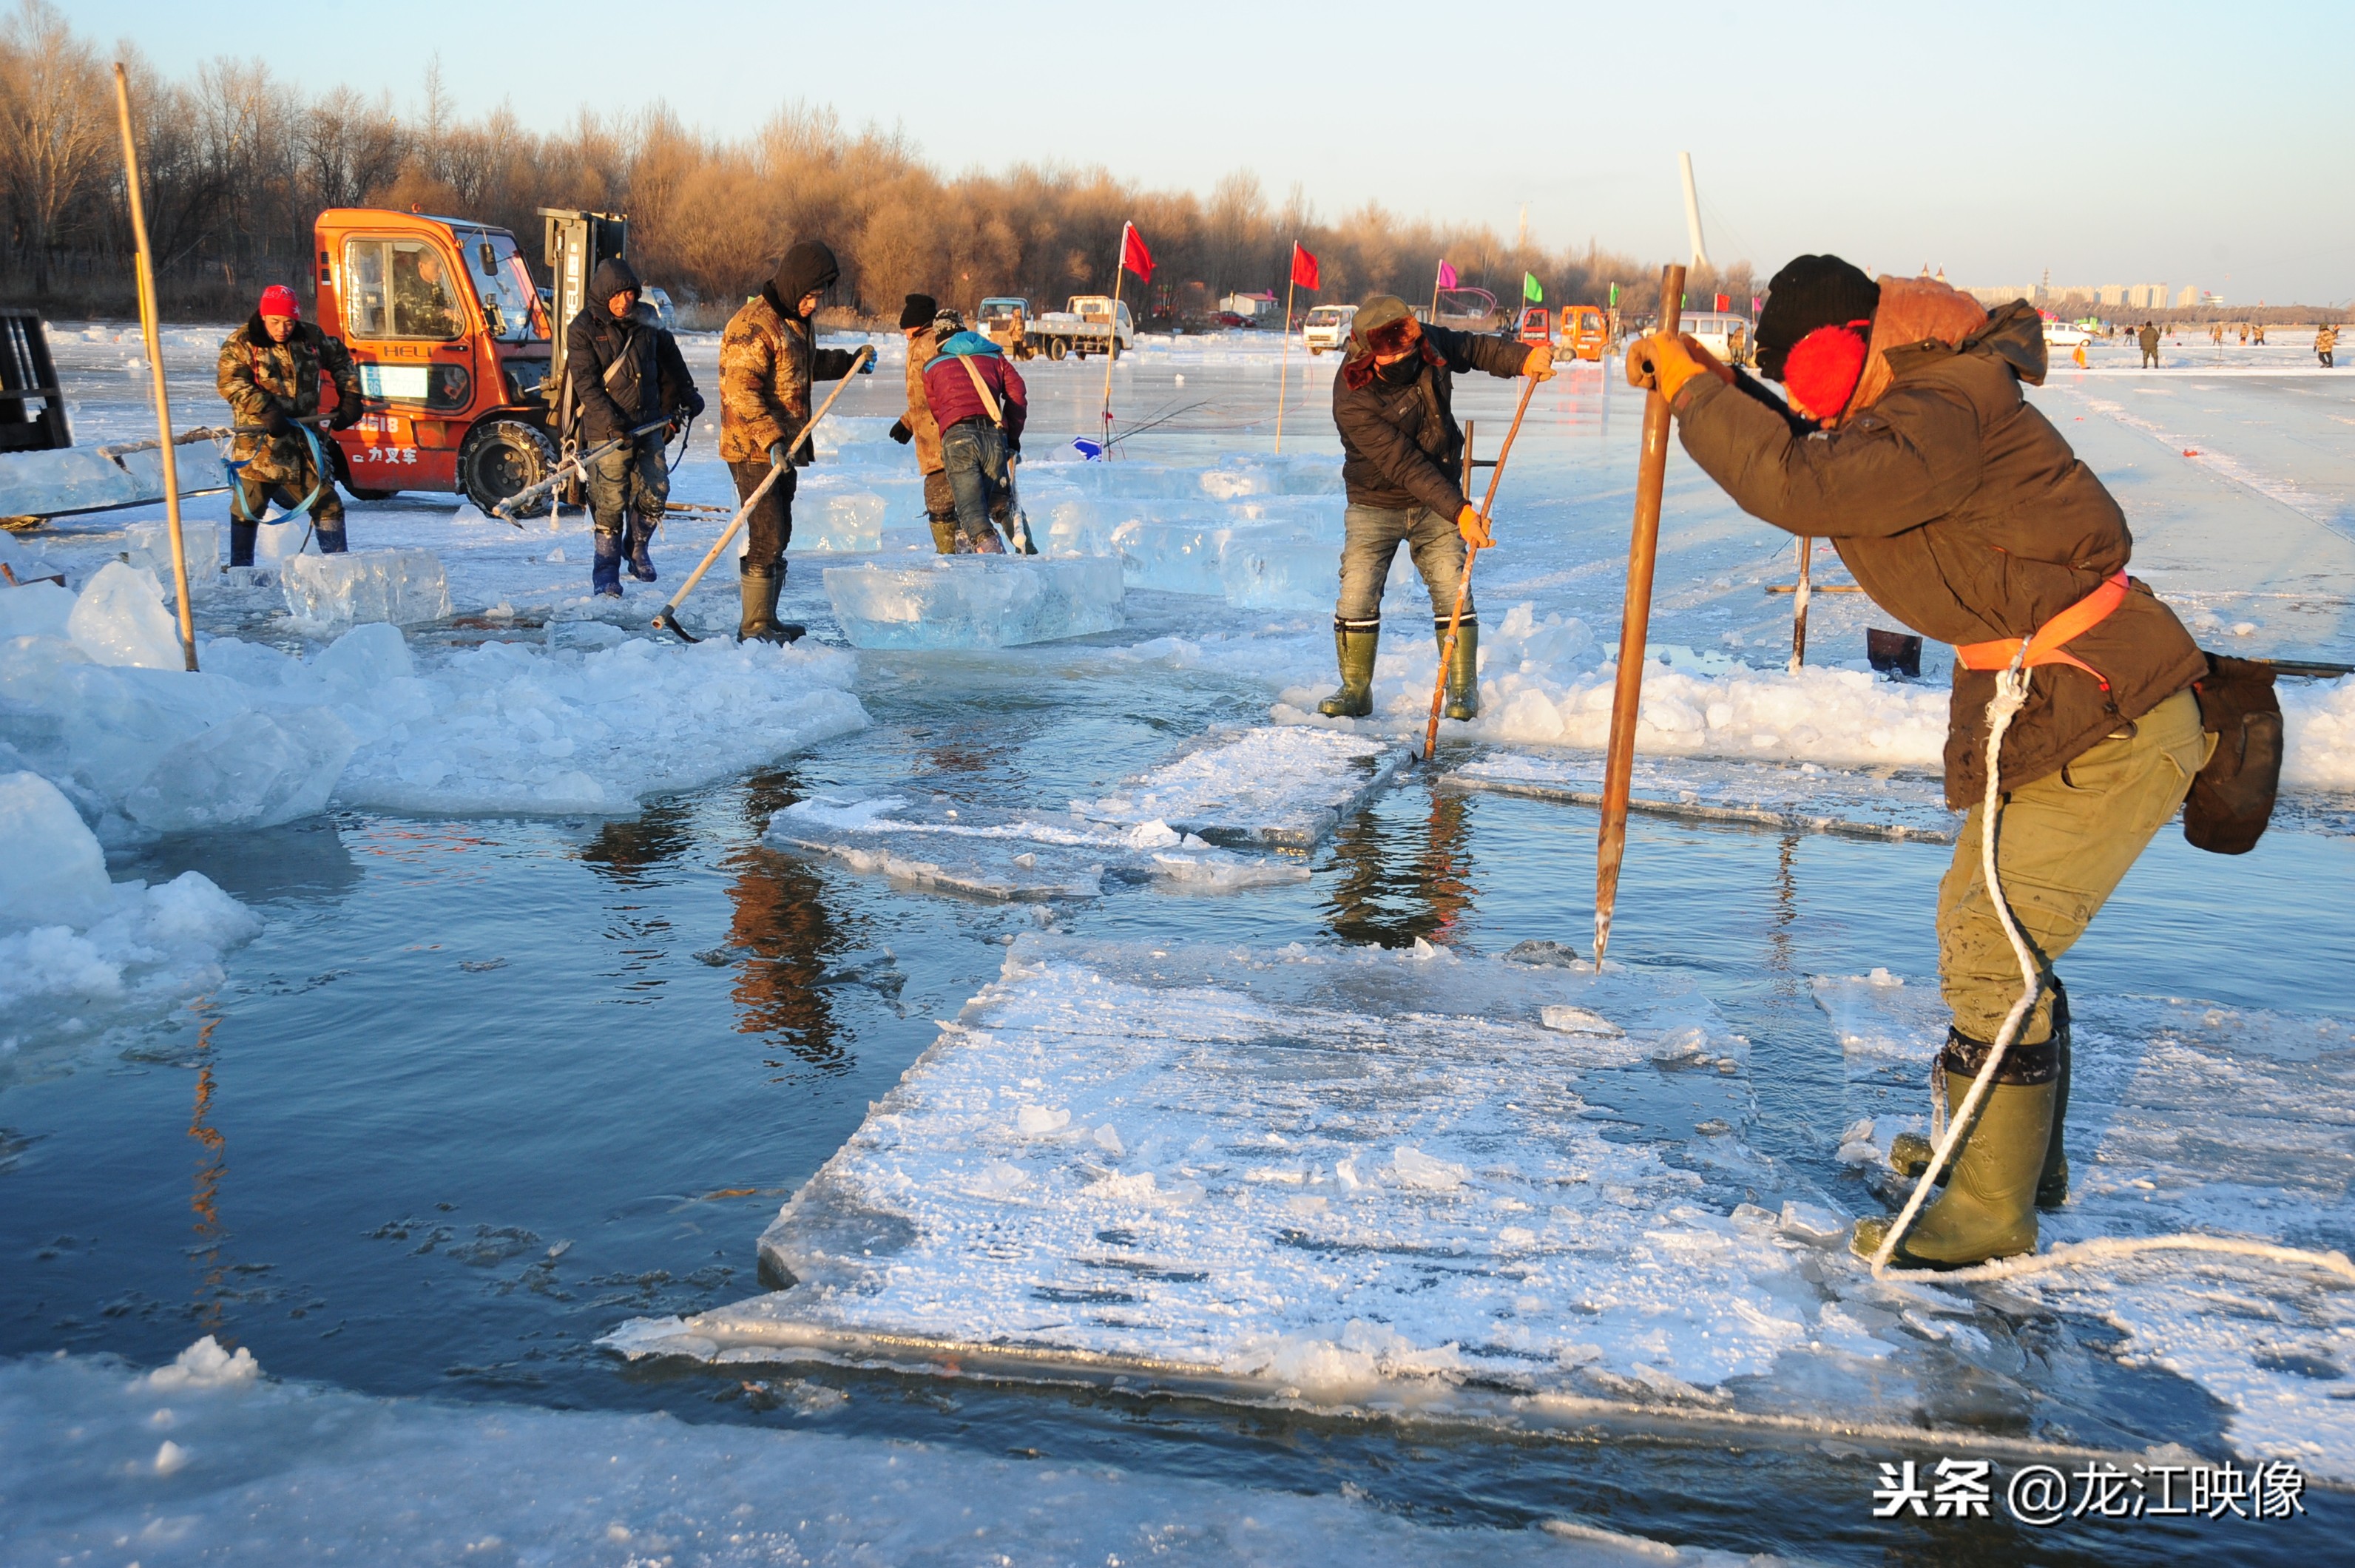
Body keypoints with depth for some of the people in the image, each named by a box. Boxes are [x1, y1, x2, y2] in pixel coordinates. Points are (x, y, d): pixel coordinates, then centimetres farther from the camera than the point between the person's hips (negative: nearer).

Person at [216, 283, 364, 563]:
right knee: (248, 506, -2)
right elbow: (229, 383, -15)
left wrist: (350, 397, 14)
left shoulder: (311, 338, 7)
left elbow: (341, 360, 22)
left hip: (304, 438, 4)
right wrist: (265, 409, -26)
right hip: (259, 439, -4)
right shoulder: (241, 344, -5)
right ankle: (240, 569, 7)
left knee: (326, 502, 6)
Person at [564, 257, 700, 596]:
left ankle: (637, 549, 30)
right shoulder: (583, 329, -8)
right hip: (607, 429, -5)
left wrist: (686, 395, 24)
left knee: (656, 491, 5)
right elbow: (586, 383, -13)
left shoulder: (647, 319, 6)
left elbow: (669, 358, 21)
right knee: (611, 501, -6)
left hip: (649, 424, 5)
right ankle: (606, 571, 5)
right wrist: (611, 420, -23)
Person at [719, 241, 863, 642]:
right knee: (768, 537, -11)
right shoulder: (753, 325, -18)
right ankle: (753, 626, -4)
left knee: (779, 536, 14)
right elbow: (741, 393, -25)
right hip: (754, 451, -10)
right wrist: (772, 439, -33)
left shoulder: (798, 321, 13)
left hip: (785, 447, 10)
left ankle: (767, 619, 23)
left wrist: (847, 361, 23)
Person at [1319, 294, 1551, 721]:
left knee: (1451, 588, -4)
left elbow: (1473, 348, 9)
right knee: (1357, 594, -8)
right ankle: (1355, 689, 9)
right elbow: (1405, 466, -32)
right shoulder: (1353, 402, -28)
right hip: (1376, 505, -3)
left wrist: (1522, 359, -9)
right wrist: (1459, 511, -37)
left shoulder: (1428, 344, -12)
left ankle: (1463, 689, 6)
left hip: (1437, 498, 3)